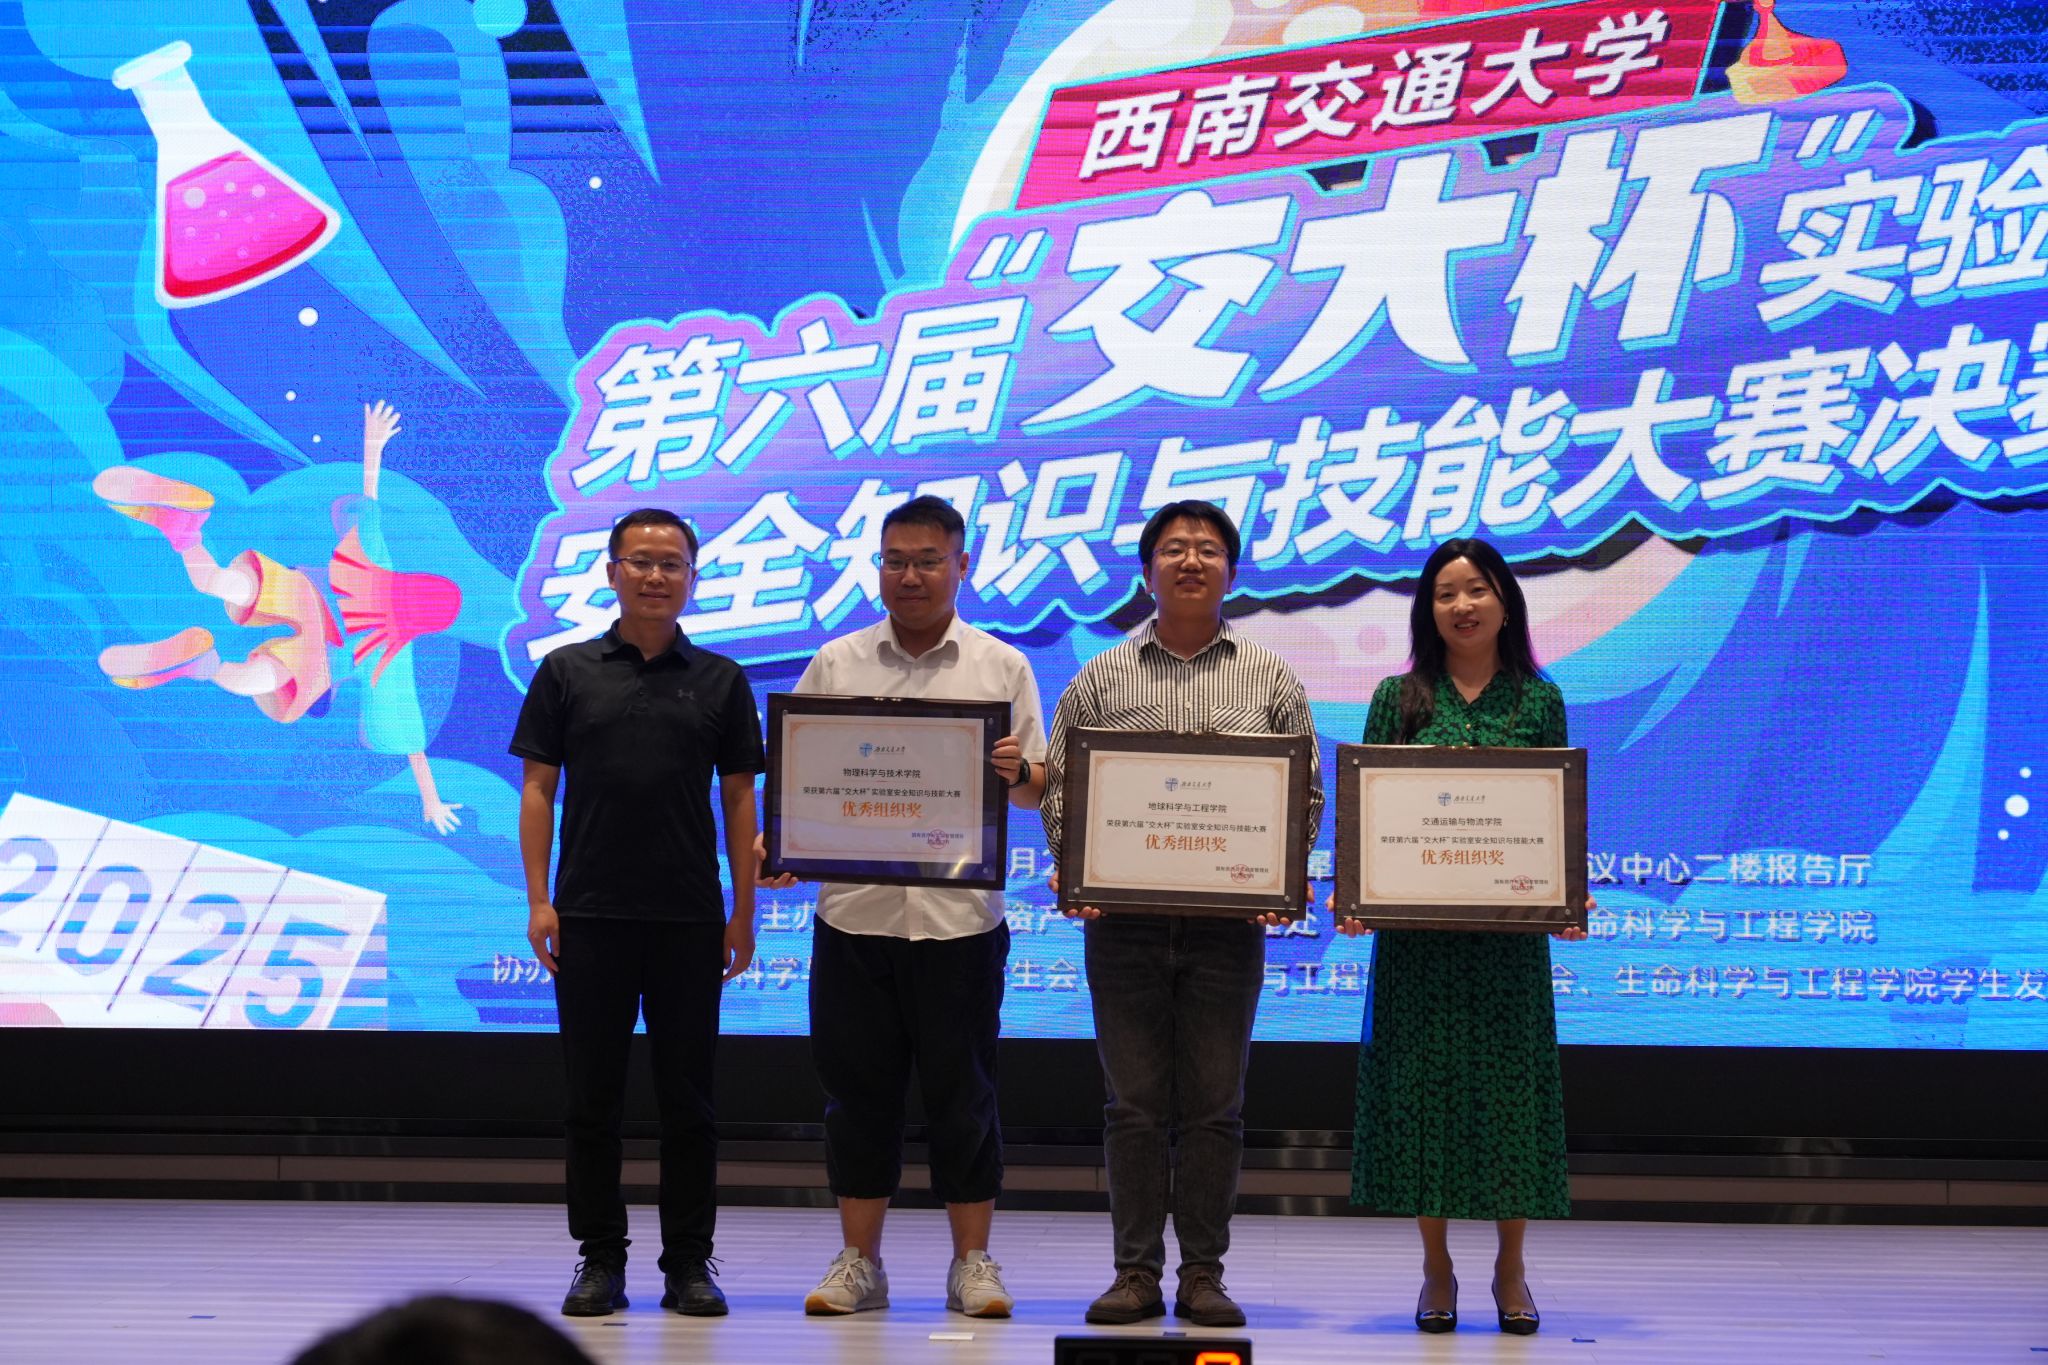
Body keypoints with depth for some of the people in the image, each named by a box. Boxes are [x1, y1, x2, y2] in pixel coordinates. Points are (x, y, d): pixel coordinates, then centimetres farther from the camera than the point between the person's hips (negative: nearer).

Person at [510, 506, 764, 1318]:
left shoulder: (719, 681, 7)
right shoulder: (567, 672, 5)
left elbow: (740, 798, 7)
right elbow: (537, 789, 4)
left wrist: (743, 912, 2)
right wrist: (538, 901, -3)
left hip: (689, 917, 0)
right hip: (589, 916, 0)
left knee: (687, 1098, 4)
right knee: (593, 1096, 4)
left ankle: (688, 1263, 11)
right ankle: (600, 1259, 13)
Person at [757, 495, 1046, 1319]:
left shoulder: (1001, 668, 7)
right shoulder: (836, 665, 10)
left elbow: (1035, 790, 6)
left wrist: (1018, 772, -16)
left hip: (959, 916, -1)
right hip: (853, 911, 1)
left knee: (961, 1093, 3)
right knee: (859, 1089, 6)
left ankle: (972, 1263, 11)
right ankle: (858, 1263, 14)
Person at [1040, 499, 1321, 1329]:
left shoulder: (1271, 681, 10)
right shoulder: (1100, 681, 10)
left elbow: (1306, 792, 8)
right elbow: (1059, 786, 7)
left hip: (1229, 918, 0)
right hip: (1124, 915, 0)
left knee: (1214, 1104, 3)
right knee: (1134, 1102, 2)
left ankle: (1204, 1272, 10)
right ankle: (1136, 1271, 8)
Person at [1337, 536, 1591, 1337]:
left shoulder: (1538, 700, 6)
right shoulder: (1399, 698, 6)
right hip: (1417, 926, 0)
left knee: (1508, 1079, 2)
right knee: (1423, 1080, 2)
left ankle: (1511, 1269, 14)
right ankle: (1436, 1270, 13)